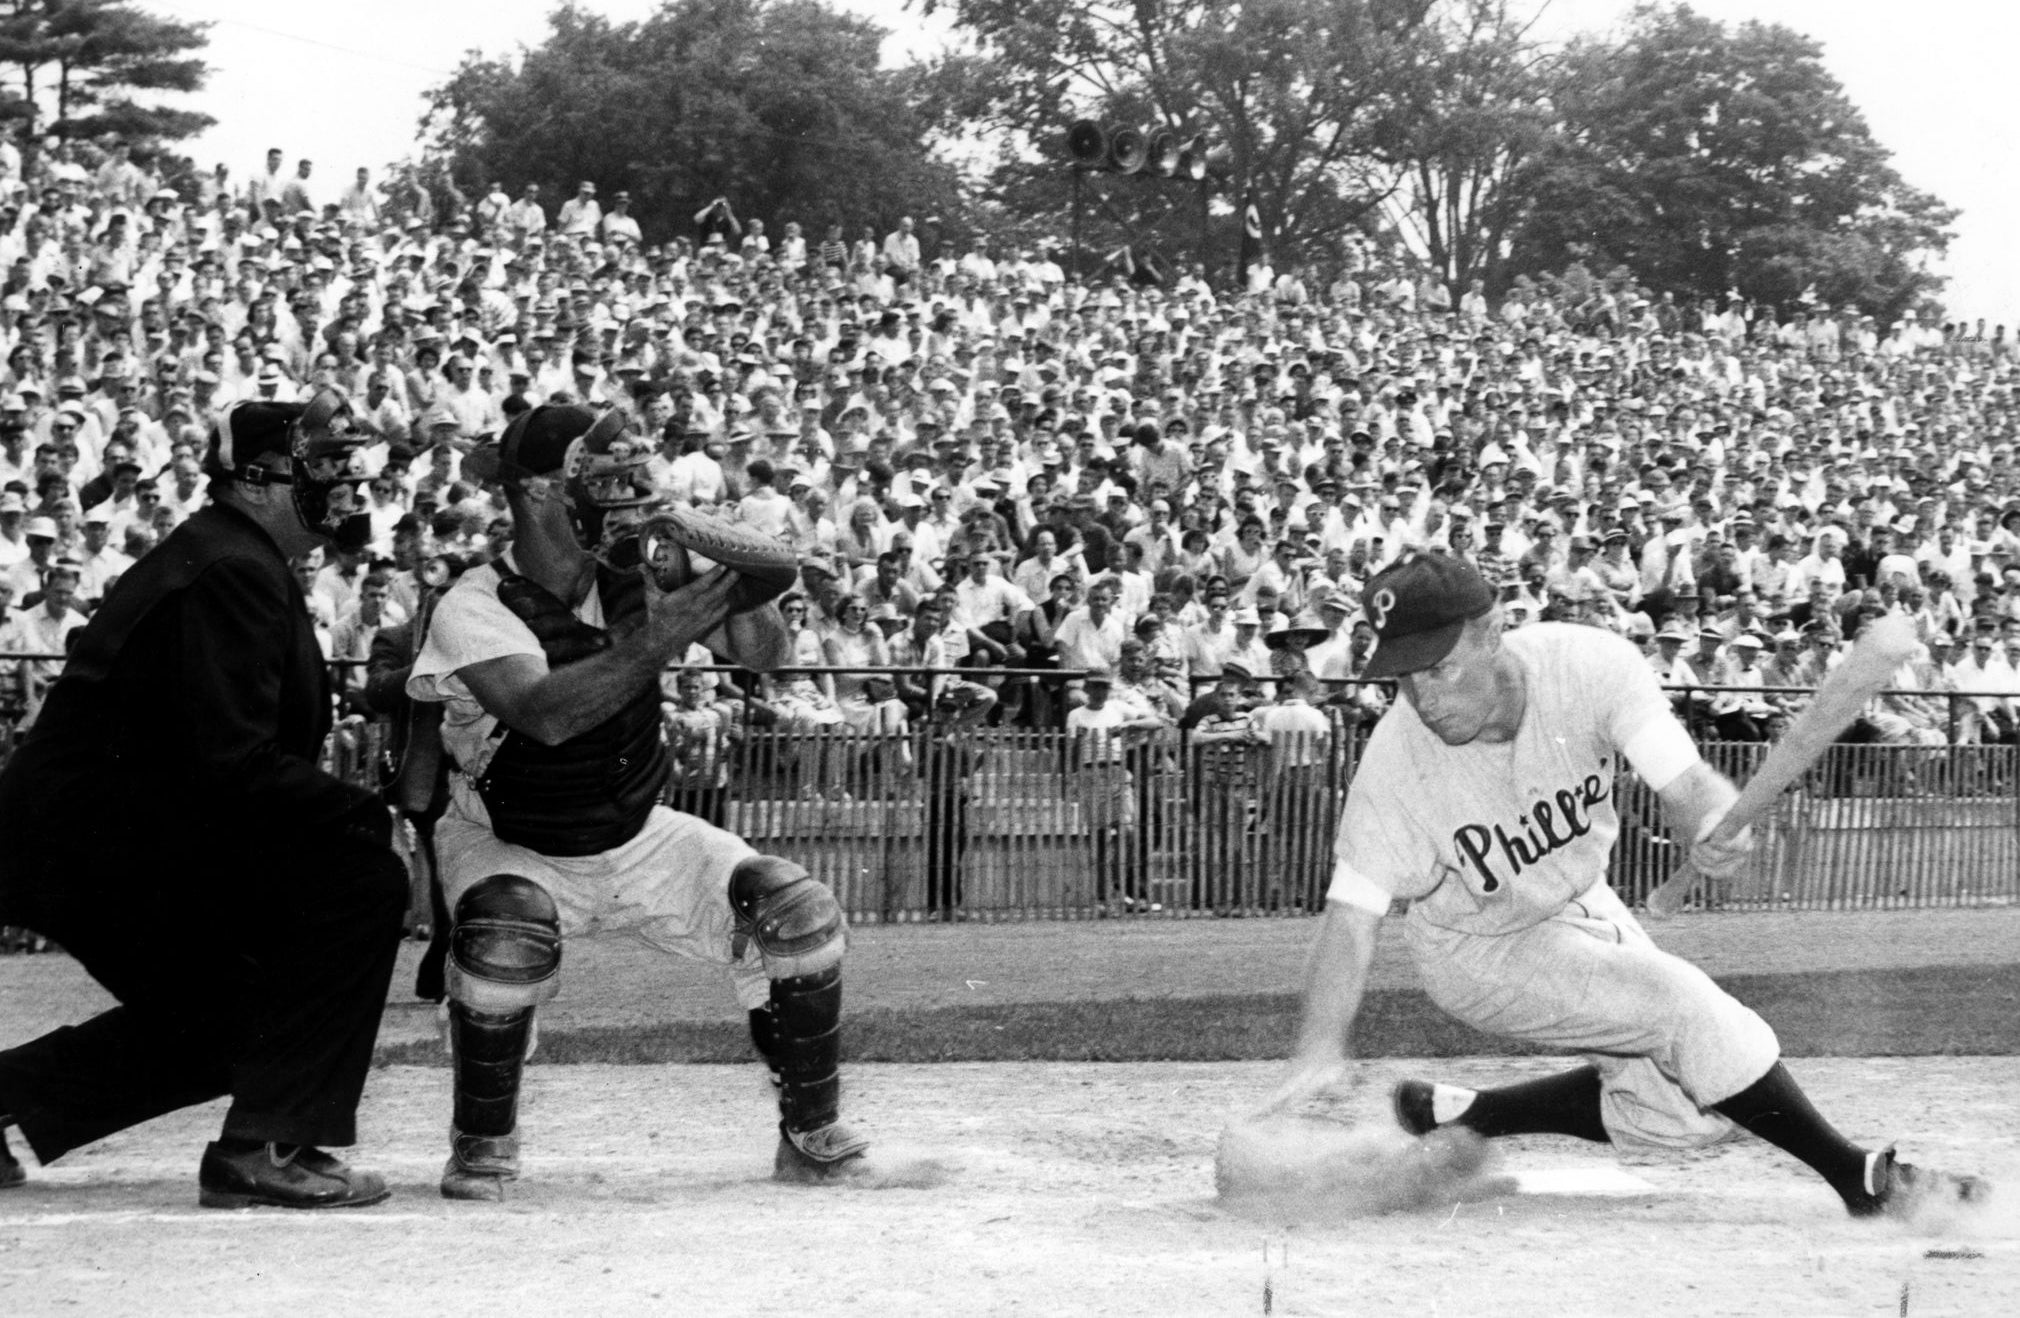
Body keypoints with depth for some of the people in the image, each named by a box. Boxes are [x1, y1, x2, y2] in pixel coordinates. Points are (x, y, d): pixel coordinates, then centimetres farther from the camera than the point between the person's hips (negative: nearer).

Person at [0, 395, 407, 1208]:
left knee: (219, 1019, 23)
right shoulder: (232, 571, -16)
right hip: (94, 846, -11)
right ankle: (265, 1148, -14)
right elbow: (231, 762, -25)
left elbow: (241, 753, 18)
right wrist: (371, 815, -18)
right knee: (358, 877, -15)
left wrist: (356, 810, 6)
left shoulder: (216, 558, 17)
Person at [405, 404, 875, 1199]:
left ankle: (812, 1135, 5)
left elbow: (766, 656, -9)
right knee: (509, 934, -37)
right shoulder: (476, 609, -23)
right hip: (511, 850, -5)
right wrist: (659, 641, -49)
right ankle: (481, 1150, -14)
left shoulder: (637, 578, -9)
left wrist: (742, 592, -30)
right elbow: (545, 713, -41)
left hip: (637, 840, 5)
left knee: (798, 914, -11)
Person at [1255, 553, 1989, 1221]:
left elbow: (1684, 779, -34)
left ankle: (1462, 1117, 16)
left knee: (1683, 1109, 5)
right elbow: (1351, 916, -31)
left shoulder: (1589, 665, -26)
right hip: (1482, 953, -4)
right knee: (1687, 1006, -23)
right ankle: (1859, 1178, -12)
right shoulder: (1397, 760, -30)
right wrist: (1321, 1050, -46)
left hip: (1582, 907, 5)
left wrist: (1714, 826, -59)